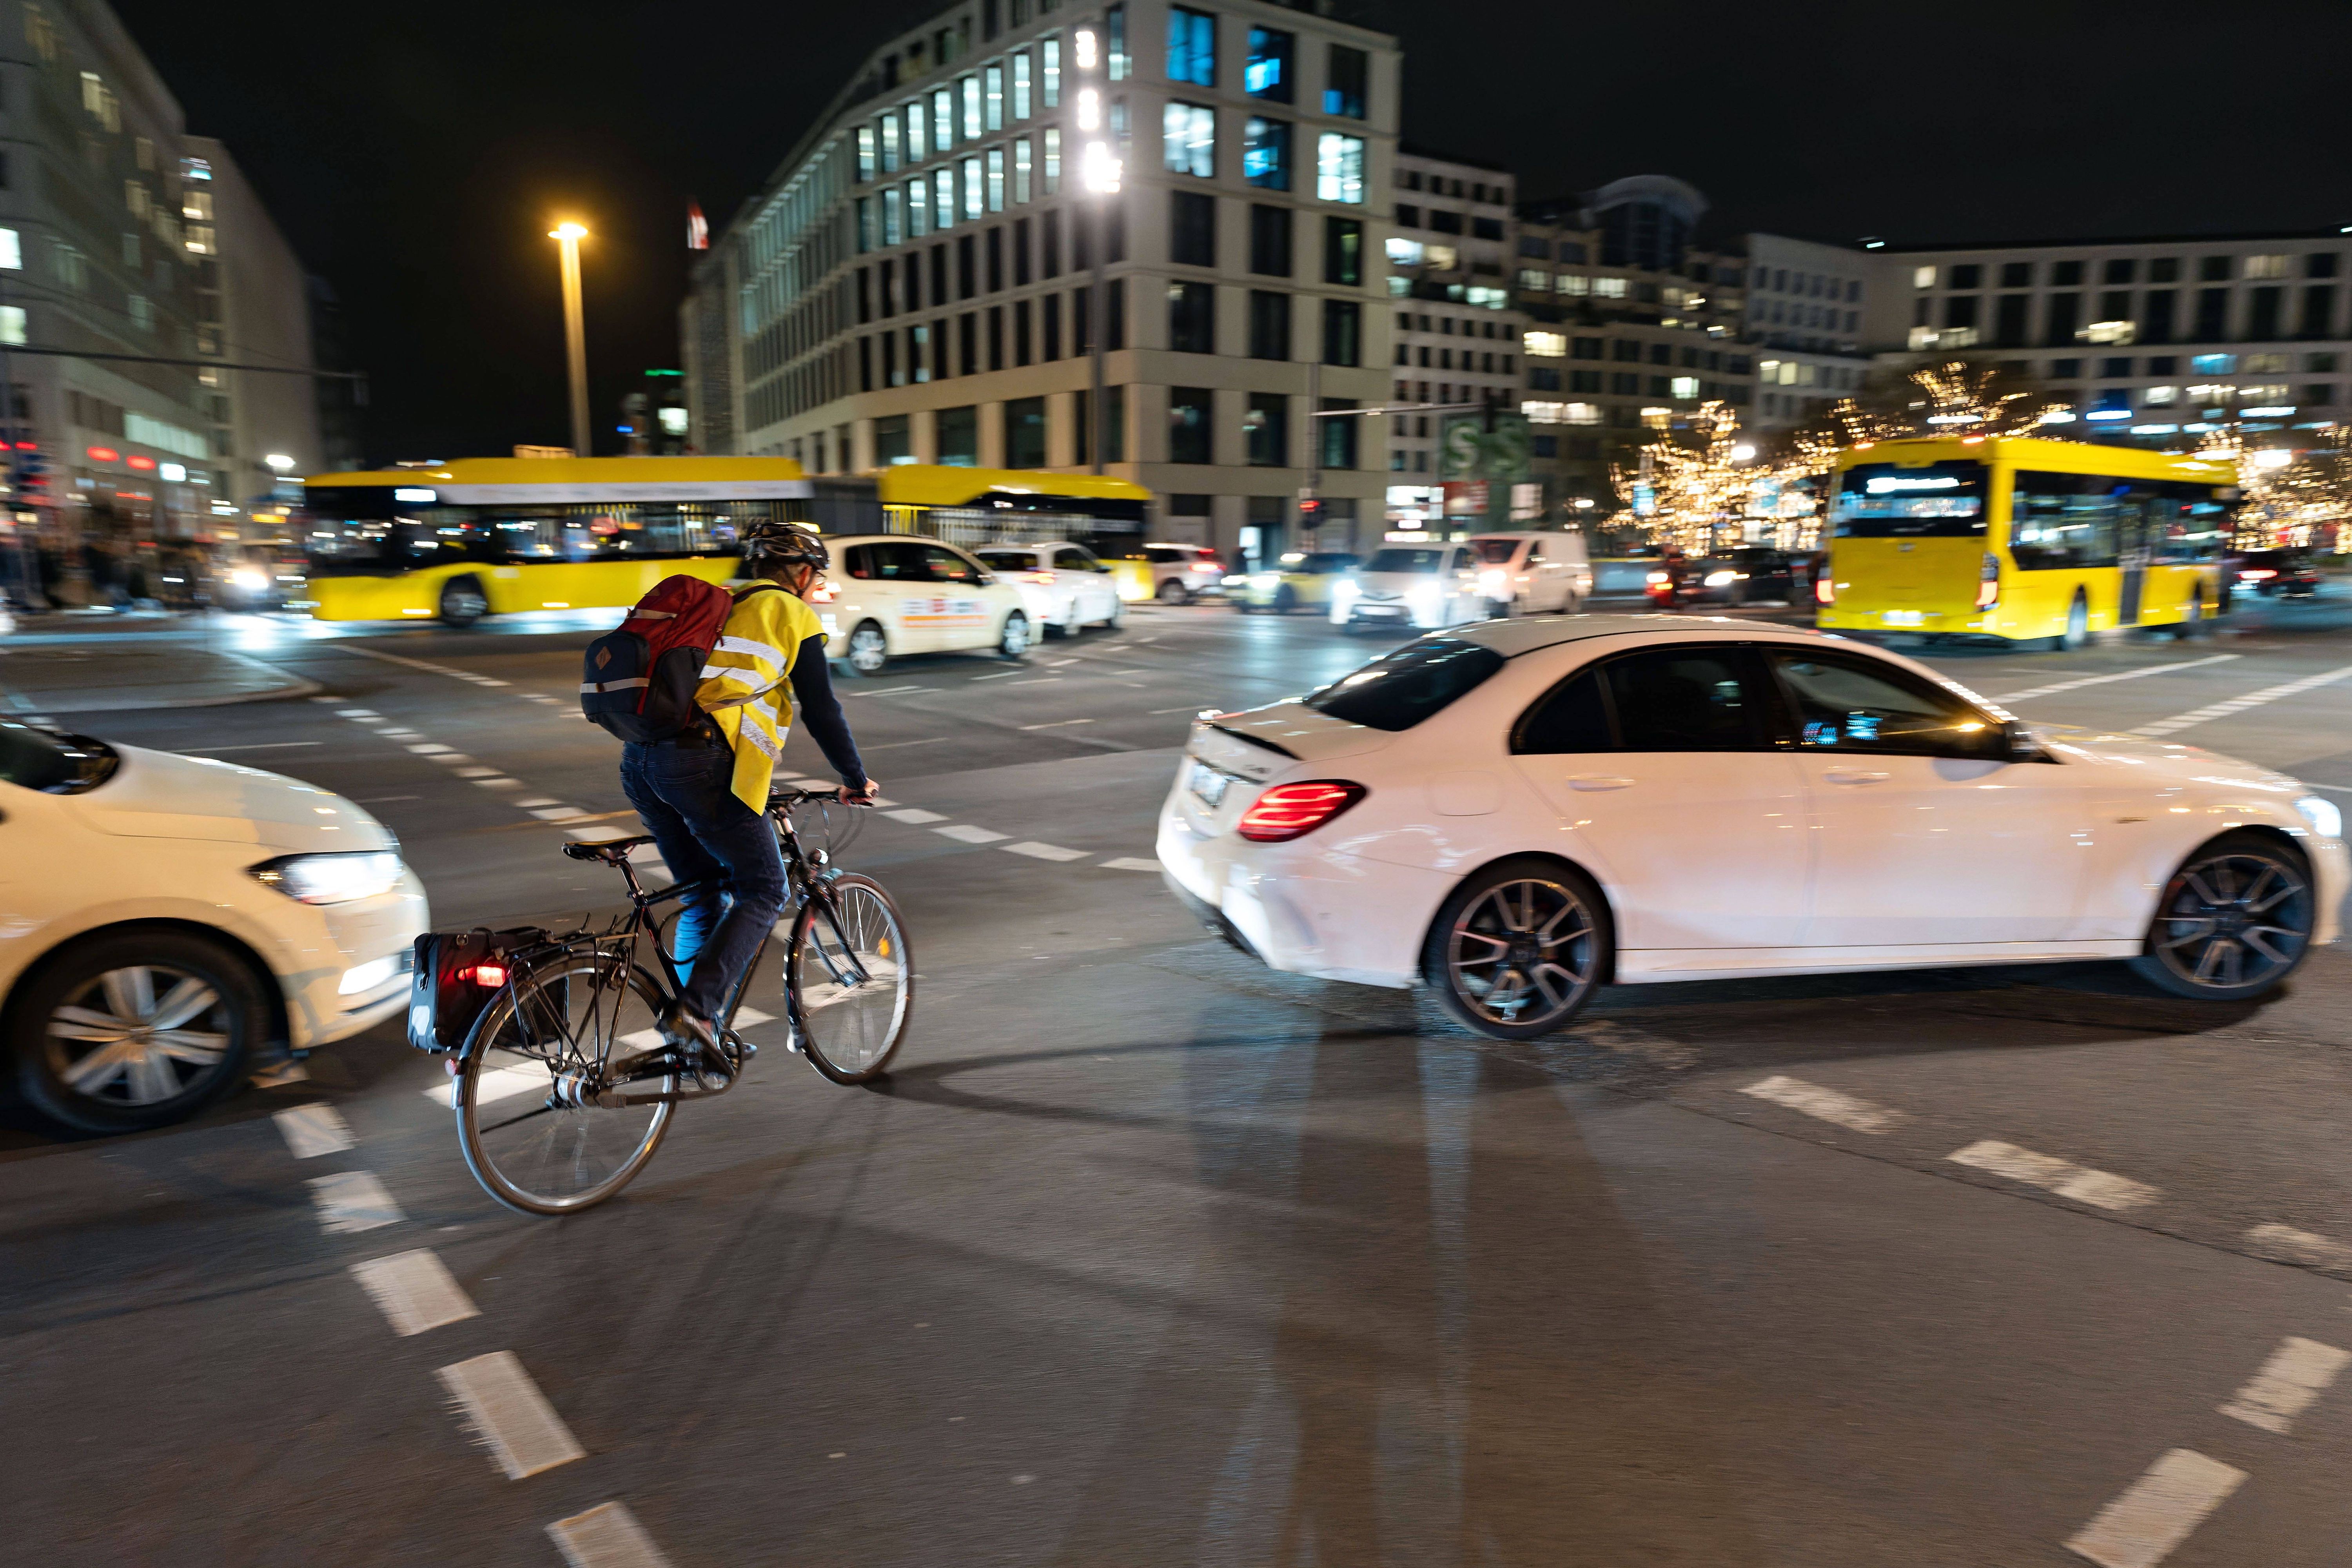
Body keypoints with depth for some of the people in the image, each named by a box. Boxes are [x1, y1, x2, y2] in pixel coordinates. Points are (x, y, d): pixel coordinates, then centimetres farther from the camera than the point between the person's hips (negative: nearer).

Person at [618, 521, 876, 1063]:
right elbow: (821, 710, 6)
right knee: (763, 892, 4)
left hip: (639, 758, 8)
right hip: (699, 760, -7)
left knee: (704, 898, 18)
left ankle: (690, 1036, 18)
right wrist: (856, 779, 17)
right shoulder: (791, 614, 9)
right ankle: (695, 1010, -11)